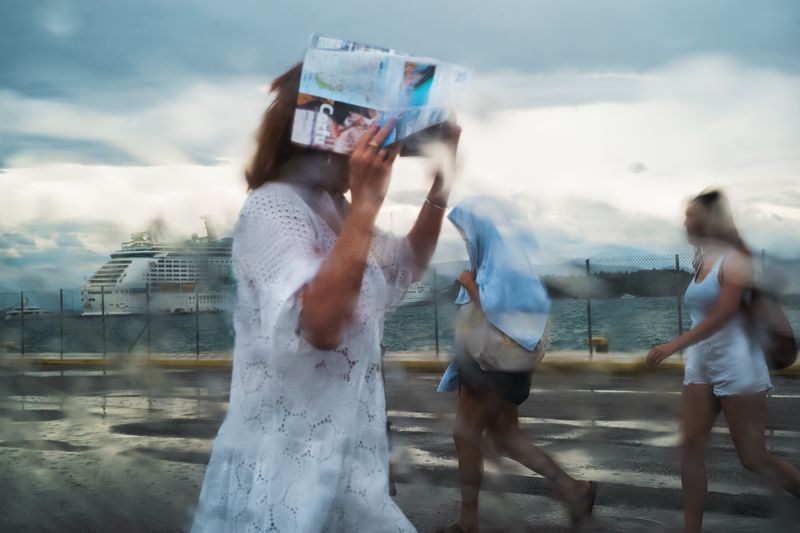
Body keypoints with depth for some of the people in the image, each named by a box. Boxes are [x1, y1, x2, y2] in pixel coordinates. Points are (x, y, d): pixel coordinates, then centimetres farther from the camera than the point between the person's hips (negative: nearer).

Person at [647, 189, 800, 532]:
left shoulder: (734, 260, -11)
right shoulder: (702, 263, 12)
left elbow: (723, 315, -20)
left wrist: (674, 345, -24)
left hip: (736, 365, -7)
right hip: (700, 365, 7)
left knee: (753, 457, -2)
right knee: (692, 448, -1)